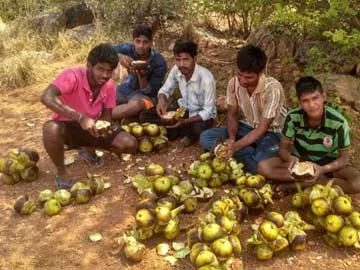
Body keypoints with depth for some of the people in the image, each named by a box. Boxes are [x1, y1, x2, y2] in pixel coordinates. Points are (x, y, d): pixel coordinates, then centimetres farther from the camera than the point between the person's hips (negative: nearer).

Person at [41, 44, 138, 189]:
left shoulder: (109, 85, -11)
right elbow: (47, 98, -42)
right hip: (68, 126, -4)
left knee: (130, 144, -15)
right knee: (51, 129, -41)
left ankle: (89, 149, 12)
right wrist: (80, 117, -47)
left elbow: (106, 115, -1)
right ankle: (61, 172, -13)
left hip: (92, 127, 4)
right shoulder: (73, 75, -27)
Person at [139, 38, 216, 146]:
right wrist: (162, 101, -24)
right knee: (144, 116, -10)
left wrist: (185, 121, -37)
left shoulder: (206, 78, -28)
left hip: (202, 114, -5)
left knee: (197, 130, -42)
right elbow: (165, 90, 1)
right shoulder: (176, 70, -14)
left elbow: (208, 111, -24)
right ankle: (188, 133, -12)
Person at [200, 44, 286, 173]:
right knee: (205, 137, -16)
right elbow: (232, 113, -1)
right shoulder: (234, 83, -13)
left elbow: (262, 128, -25)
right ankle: (255, 153, -15)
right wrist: (231, 138, -21)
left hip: (270, 132, -6)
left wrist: (235, 146, -37)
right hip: (246, 127, 6)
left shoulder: (272, 89, -28)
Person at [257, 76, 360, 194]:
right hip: (300, 160, 1)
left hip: (328, 162, -1)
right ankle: (323, 179, -19)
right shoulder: (293, 117, -20)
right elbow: (283, 148, -11)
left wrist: (323, 169, -35)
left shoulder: (338, 122, -24)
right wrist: (291, 158, -35)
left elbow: (344, 157, -15)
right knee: (263, 167, -25)